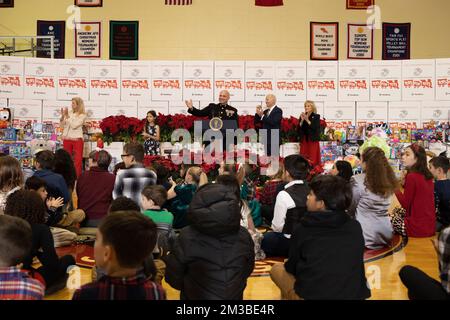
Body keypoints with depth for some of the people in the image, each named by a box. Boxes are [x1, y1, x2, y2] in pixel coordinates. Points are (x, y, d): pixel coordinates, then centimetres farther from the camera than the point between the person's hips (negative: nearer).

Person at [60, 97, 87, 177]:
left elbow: (74, 125, -16)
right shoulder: (69, 113, 5)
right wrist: (62, 116, -6)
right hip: (67, 138, 4)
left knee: (78, 159, -2)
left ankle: (77, 176, 2)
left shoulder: (82, 115, -5)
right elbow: (62, 126, 7)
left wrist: (67, 116, -15)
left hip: (77, 139, -4)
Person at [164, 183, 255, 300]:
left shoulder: (187, 237, -23)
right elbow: (247, 271, 2)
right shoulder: (244, 236, -15)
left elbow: (173, 278, -12)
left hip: (197, 296, -2)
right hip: (235, 296, 3)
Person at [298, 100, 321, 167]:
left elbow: (316, 128, -13)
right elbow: (299, 128, 3)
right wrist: (302, 120, -12)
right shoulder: (302, 116, 11)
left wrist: (307, 120, -18)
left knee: (313, 158, -7)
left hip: (313, 140, -3)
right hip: (304, 140, 3)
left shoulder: (316, 116, 0)